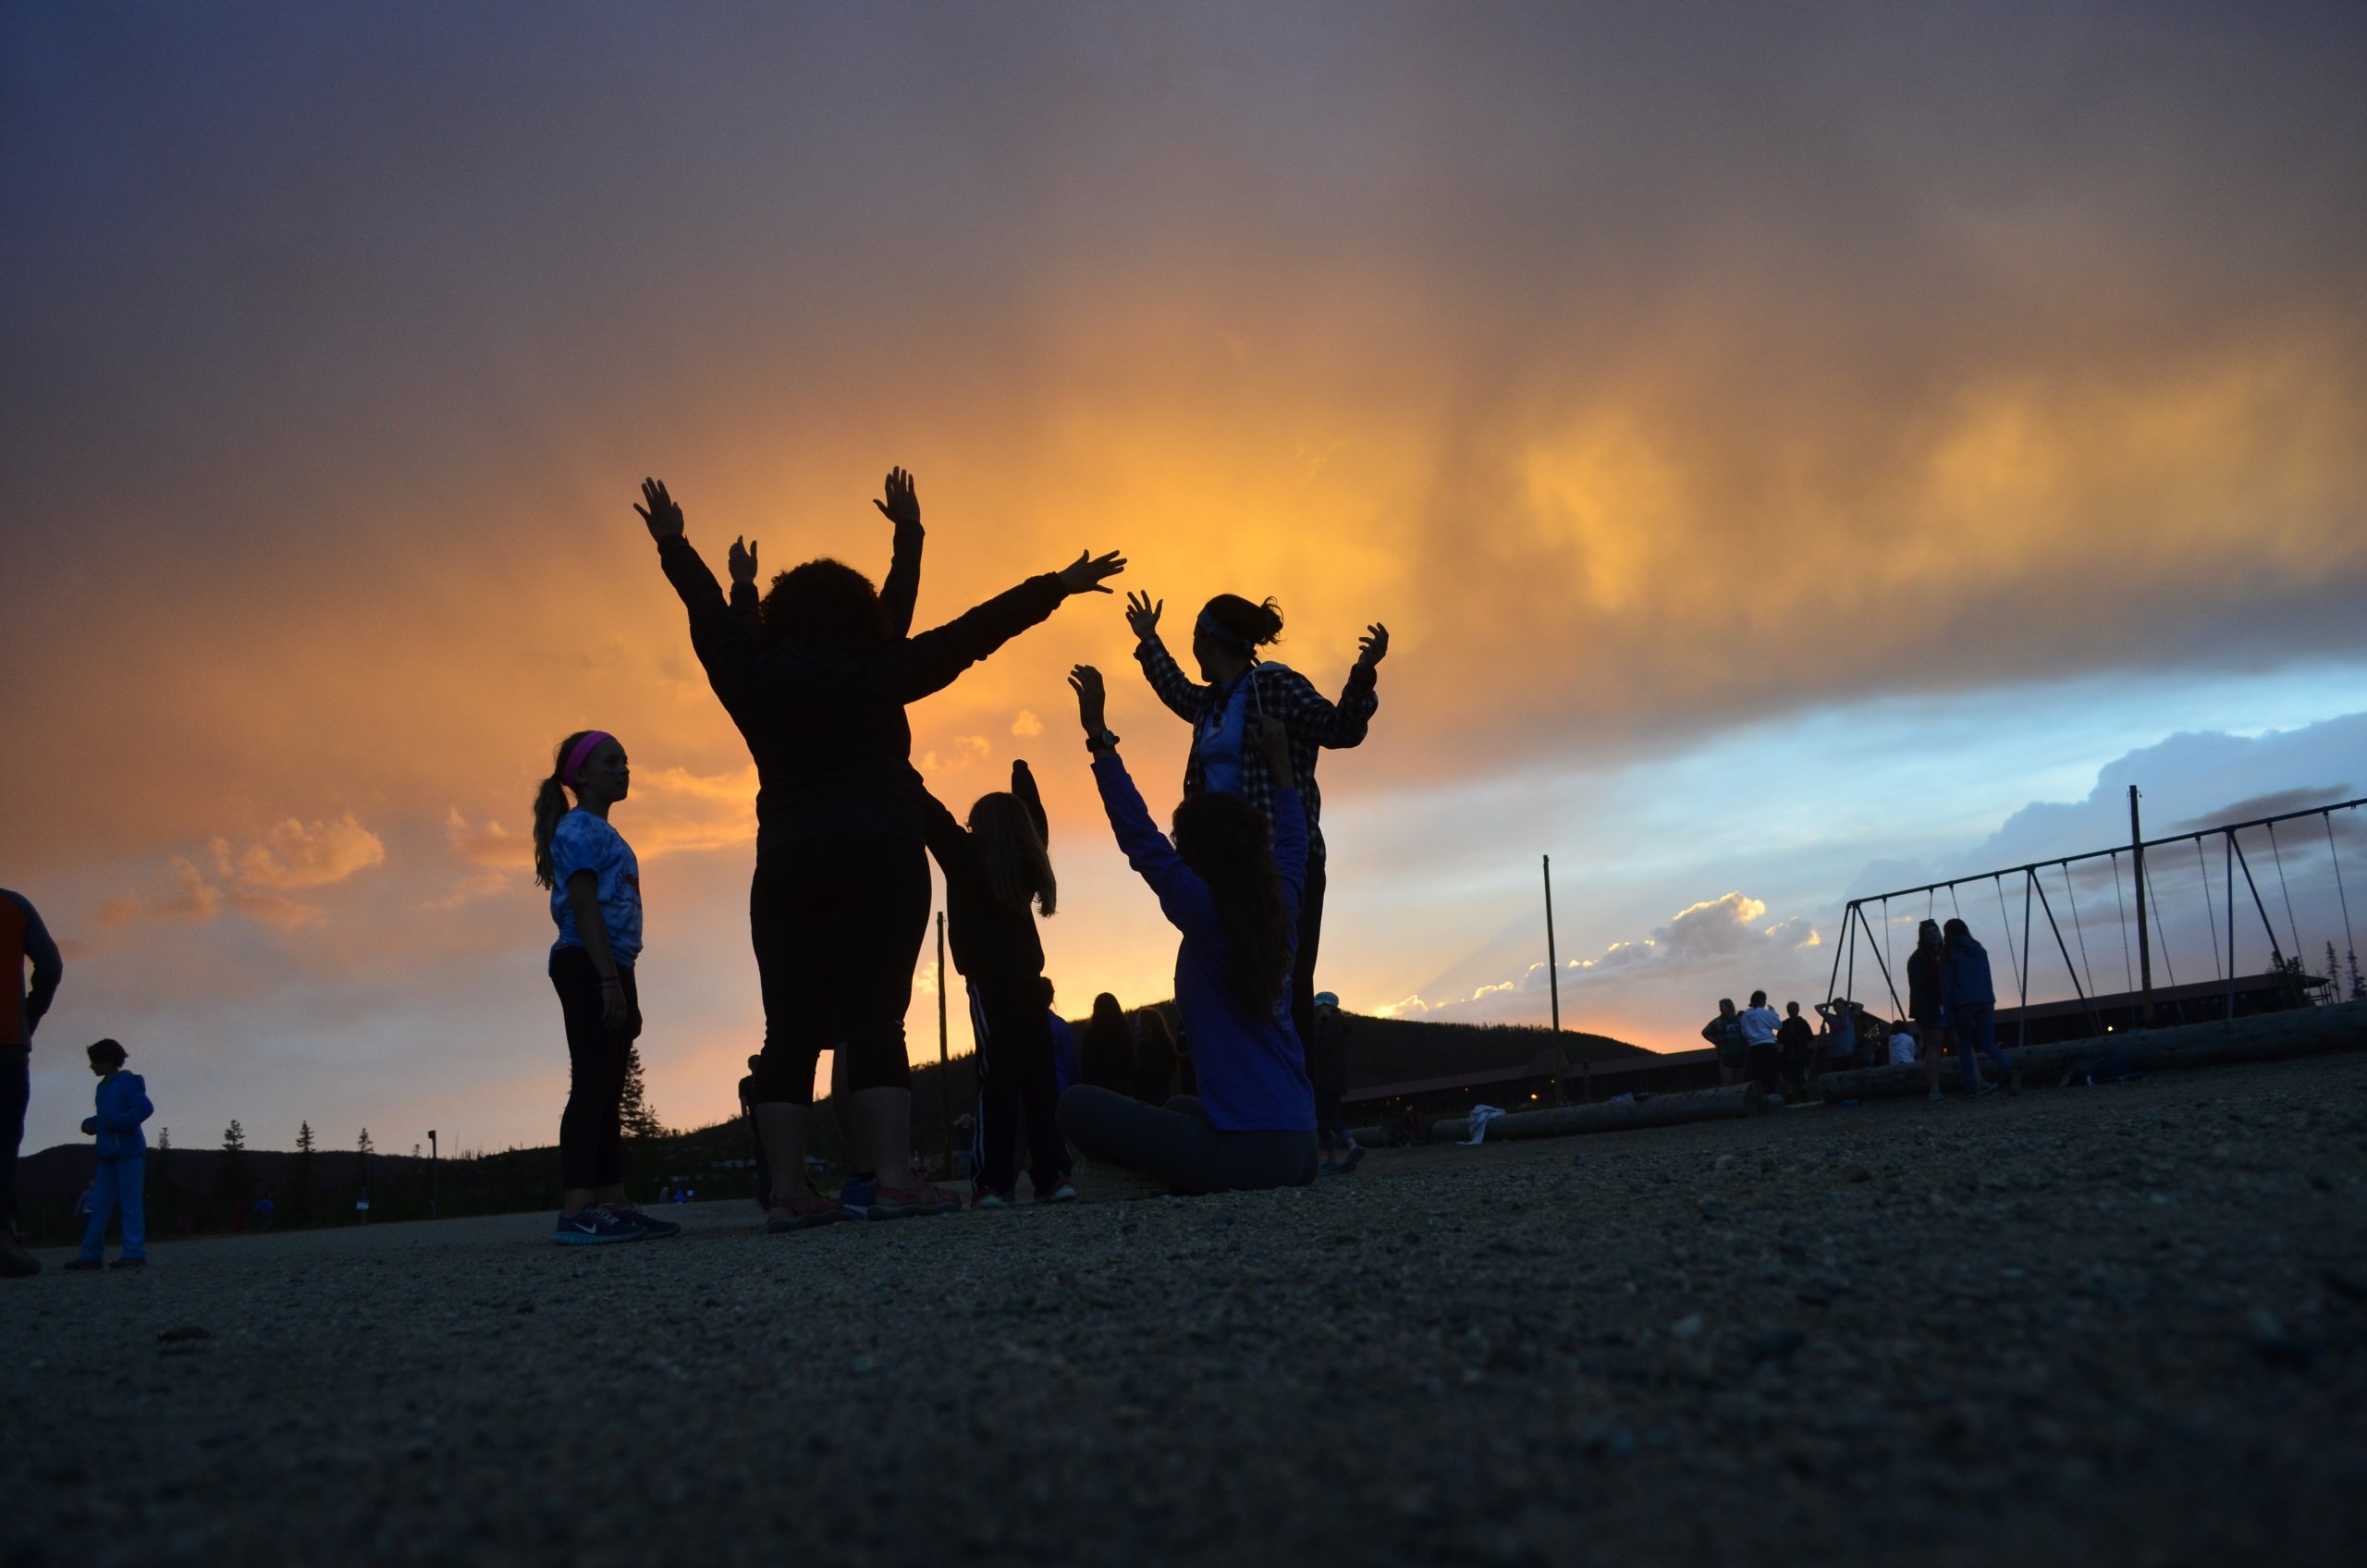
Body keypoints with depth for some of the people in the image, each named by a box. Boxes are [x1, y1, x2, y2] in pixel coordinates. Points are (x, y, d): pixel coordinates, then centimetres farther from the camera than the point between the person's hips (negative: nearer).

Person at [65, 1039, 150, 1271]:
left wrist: (118, 1122, -19)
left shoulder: (126, 1082, -9)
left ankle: (135, 1254, -6)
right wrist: (90, 1123, 4)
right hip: (109, 1154, 9)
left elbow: (146, 1107, -19)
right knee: (99, 1204, 7)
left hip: (128, 1152, -9)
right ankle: (92, 1255, 10)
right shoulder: (103, 1087, 17)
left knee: (130, 1204, -7)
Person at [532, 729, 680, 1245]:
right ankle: (575, 1212, -18)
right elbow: (583, 906, -16)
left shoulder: (606, 835, 24)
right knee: (591, 1085, -15)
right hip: (586, 967, -10)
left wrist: (627, 993, 22)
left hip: (610, 970, 10)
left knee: (608, 1092, 8)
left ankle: (613, 1205, 9)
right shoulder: (579, 829, -6)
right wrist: (609, 981, -23)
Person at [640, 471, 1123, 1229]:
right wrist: (1056, 587, 8)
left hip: (788, 867, 3)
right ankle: (889, 1180, -15)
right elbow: (972, 631, 3)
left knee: (791, 1030, 2)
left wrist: (672, 543, 34)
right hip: (879, 858, -3)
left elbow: (712, 618, 21)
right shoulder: (877, 673, 2)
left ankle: (787, 1192, -2)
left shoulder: (756, 684, 8)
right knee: (875, 1022, -8)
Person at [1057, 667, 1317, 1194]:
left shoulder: (1207, 915, -12)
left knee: (1080, 1105, -2)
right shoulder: (1279, 911, 6)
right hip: (1298, 1147, 8)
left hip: (1245, 1151, -8)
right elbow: (1292, 843, 26)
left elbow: (1140, 838, -12)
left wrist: (1099, 737, -10)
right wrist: (1280, 764, 37)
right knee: (1177, 1108, 36)